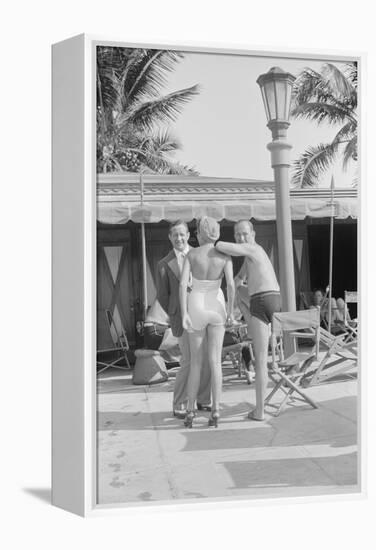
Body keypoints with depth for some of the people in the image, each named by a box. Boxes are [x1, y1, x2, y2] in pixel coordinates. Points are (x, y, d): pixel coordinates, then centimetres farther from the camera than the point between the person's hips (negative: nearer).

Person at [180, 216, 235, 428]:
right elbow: (231, 285, -15)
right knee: (215, 362, 3)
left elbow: (183, 283, -15)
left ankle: (190, 411, 7)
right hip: (216, 308, 0)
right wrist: (231, 310, -3)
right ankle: (216, 411, -3)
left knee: (196, 362, 9)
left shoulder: (192, 254, -5)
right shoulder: (224, 255, -5)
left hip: (196, 308, 0)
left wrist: (184, 313, -15)